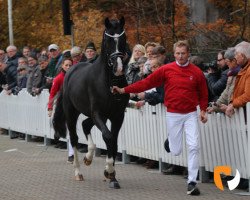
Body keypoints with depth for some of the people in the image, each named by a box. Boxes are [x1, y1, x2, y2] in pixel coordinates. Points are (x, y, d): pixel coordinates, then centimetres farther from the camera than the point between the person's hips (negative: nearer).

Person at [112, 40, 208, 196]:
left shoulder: (196, 72, 0)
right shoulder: (167, 69, -2)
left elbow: (203, 94, 10)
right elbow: (147, 82, -3)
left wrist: (203, 110, -4)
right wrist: (124, 90, -7)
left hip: (191, 114, 0)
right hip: (173, 114, 0)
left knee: (194, 146, -12)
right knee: (176, 151, 4)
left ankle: (192, 182, -4)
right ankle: (170, 140, 43)